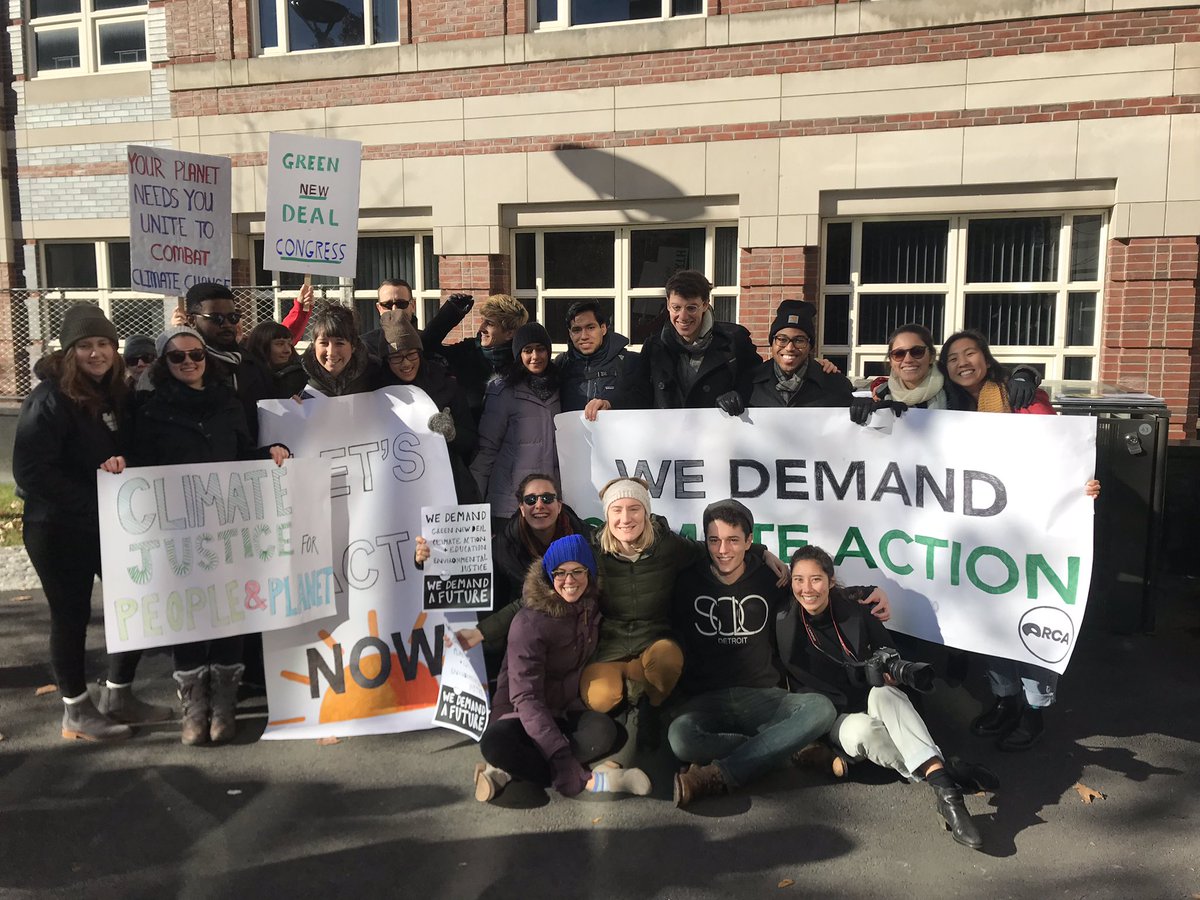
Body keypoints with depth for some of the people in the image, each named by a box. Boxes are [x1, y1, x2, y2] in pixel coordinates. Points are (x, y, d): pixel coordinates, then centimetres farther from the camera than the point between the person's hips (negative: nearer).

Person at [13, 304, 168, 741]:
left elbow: (128, 448, 12)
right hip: (59, 529, -7)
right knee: (72, 615, 4)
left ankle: (118, 696, 26)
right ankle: (76, 711, 21)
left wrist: (122, 463, -12)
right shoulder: (49, 400, -15)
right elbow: (30, 471, -21)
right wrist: (92, 503, -21)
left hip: (110, 522, 7)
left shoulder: (116, 393, 6)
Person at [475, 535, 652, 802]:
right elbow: (526, 696, -26)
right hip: (522, 715, -4)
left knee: (603, 731, -29)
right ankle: (591, 780, -32)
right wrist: (560, 755, -35)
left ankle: (511, 770, -21)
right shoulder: (530, 622, -20)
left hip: (565, 710, 4)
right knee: (495, 742, -37)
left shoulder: (592, 607, -2)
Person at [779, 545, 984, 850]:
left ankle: (945, 785, -50)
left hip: (870, 703, 1)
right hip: (831, 719, -1)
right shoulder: (786, 626, -5)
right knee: (863, 729, -37)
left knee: (883, 695, -36)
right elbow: (799, 683, 1)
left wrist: (888, 670, -11)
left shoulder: (854, 611, -3)